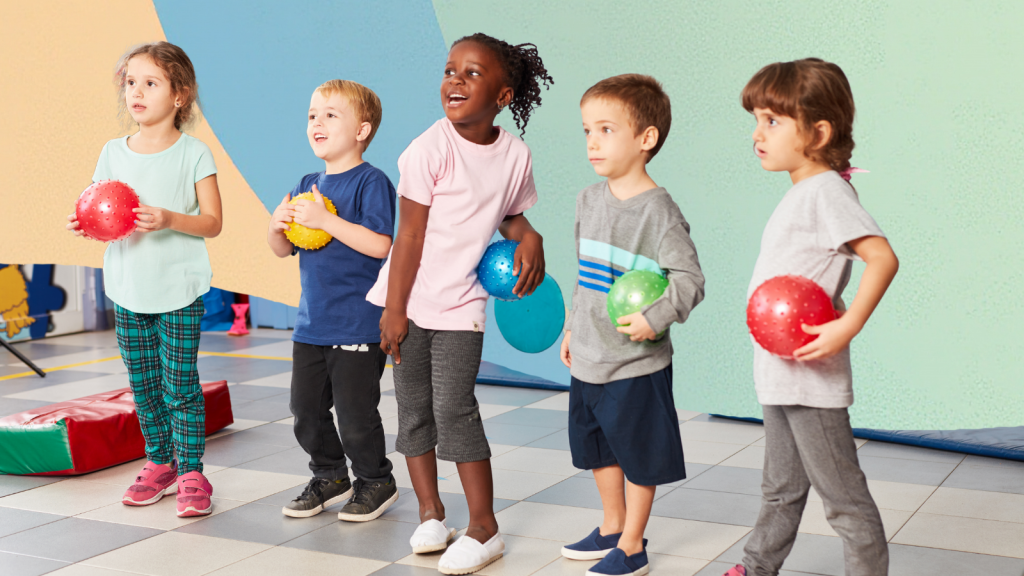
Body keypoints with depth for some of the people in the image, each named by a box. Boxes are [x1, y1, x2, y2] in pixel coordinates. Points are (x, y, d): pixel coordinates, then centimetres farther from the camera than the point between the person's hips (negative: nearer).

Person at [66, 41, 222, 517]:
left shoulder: (194, 154, -6)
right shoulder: (114, 152, 5)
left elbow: (212, 222, -8)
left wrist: (169, 219, -25)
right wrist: (84, 223, -12)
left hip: (179, 288, -4)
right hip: (128, 287, 4)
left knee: (179, 385, -3)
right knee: (143, 384, 12)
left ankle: (191, 471, 8)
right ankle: (159, 462, 27)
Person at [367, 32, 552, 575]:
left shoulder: (514, 155, -2)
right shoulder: (431, 148, -12)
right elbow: (410, 231, -11)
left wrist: (528, 237, -7)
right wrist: (394, 309, -10)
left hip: (462, 304, 0)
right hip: (412, 301, 0)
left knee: (454, 407, -7)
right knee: (414, 409, 7)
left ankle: (484, 529, 3)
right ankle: (431, 514, 23)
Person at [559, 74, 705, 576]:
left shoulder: (659, 210, -16)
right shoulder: (589, 200, 5)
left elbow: (689, 279, -17)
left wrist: (655, 318, -28)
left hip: (637, 363, -7)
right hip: (588, 358, 7)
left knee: (639, 456, 6)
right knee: (598, 449, 20)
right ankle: (612, 526, 38)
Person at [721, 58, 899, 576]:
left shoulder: (826, 191, -17)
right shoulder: (801, 193, 12)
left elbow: (883, 258, -28)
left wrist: (847, 327, -30)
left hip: (811, 378, -10)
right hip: (779, 376, 10)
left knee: (843, 497, 1)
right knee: (781, 490, 24)